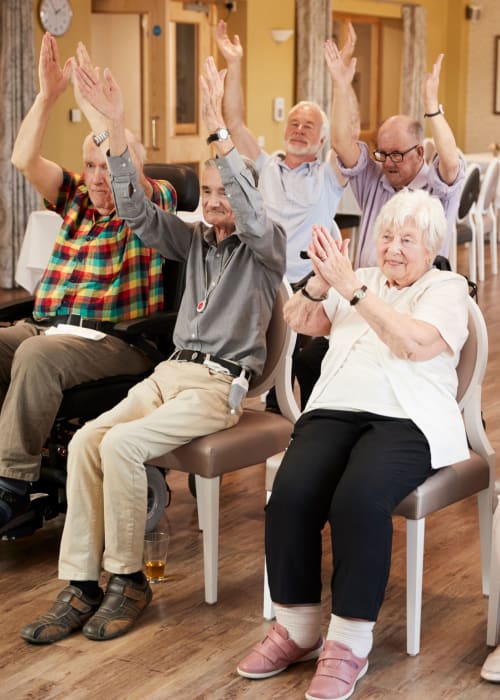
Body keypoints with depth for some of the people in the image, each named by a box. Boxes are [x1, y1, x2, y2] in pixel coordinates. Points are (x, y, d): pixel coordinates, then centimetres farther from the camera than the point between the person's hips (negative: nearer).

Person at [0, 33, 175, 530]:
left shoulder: (155, 203, 5)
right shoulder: (75, 199, 19)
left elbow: (131, 179, -18)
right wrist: (48, 94, -2)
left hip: (117, 339, -6)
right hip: (44, 325, 6)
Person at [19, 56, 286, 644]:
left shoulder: (265, 247, 2)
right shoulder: (194, 240, 18)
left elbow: (251, 212, -21)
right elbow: (137, 210, 6)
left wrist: (218, 130, -31)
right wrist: (115, 127, -5)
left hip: (221, 384, -6)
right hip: (171, 371, 6)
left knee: (122, 444, -28)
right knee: (85, 440, -20)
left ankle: (128, 579, -13)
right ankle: (81, 585, -17)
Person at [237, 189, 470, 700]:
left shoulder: (447, 288, 8)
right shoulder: (360, 280, 24)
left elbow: (414, 343, -12)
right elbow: (298, 321, 14)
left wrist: (352, 288, -15)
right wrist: (321, 283, -7)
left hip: (406, 419, -4)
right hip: (336, 409, 5)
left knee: (358, 500, -34)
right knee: (290, 495, -25)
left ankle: (349, 643, -21)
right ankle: (297, 627, -9)